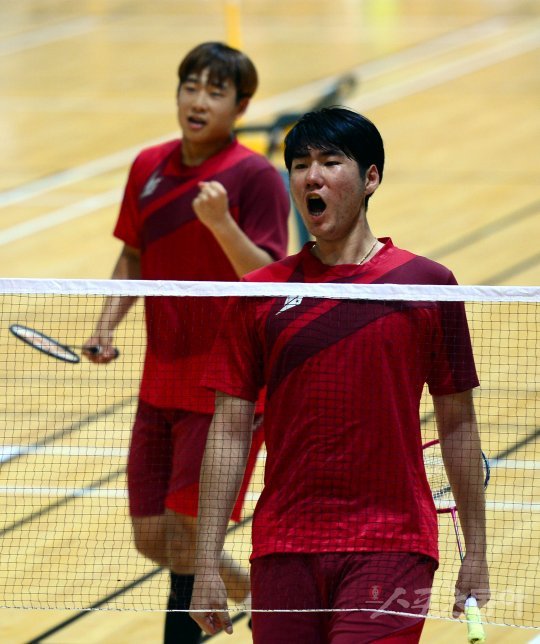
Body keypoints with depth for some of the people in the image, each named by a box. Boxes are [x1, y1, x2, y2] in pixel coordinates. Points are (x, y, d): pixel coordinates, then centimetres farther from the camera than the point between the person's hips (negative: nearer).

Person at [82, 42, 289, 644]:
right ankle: (256, 591, 35)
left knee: (184, 539, -8)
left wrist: (222, 223, -34)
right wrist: (107, 324, 3)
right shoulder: (148, 167, 6)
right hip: (161, 385, 7)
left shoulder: (256, 178, -12)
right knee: (152, 539, 11)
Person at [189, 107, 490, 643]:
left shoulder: (426, 285, 2)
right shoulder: (260, 295, 5)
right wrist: (207, 565, -2)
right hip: (283, 552, 2)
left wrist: (475, 555, 7)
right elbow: (229, 433, 4)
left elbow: (457, 424, 8)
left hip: (391, 544, -2)